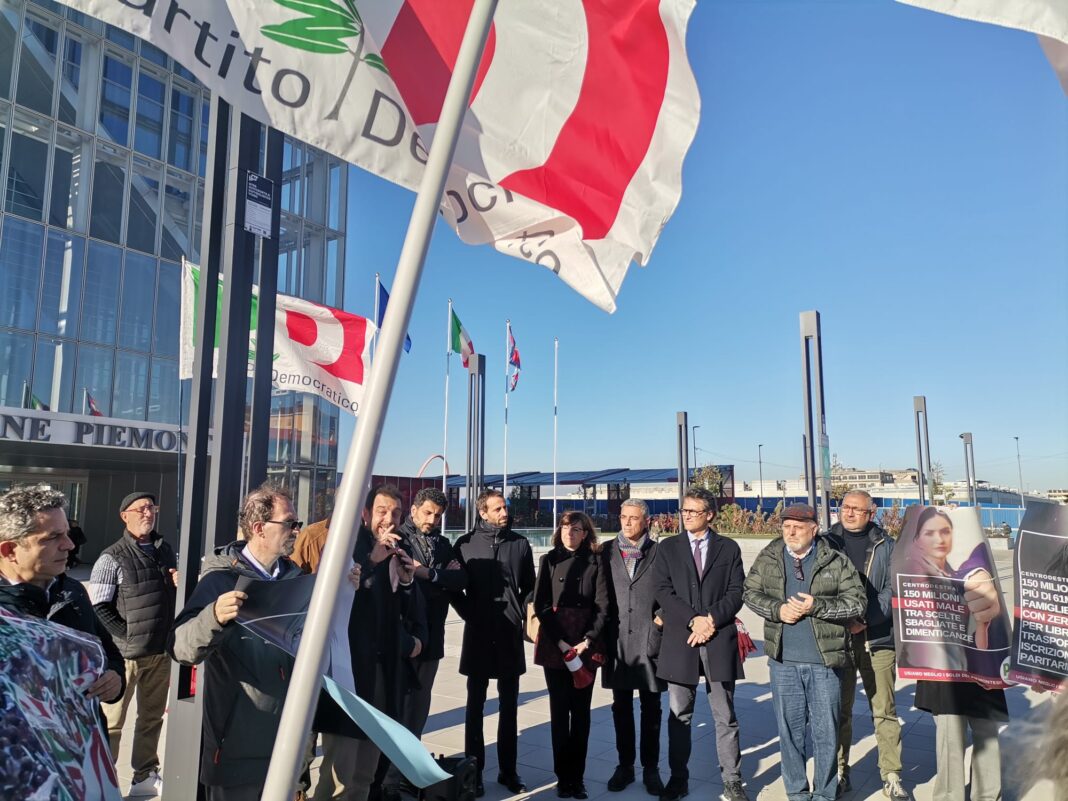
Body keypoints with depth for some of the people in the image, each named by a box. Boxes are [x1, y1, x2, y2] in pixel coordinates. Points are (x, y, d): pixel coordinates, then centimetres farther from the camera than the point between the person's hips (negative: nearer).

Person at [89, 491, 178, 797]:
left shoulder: (166, 550, 8)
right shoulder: (112, 558, -9)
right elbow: (98, 608, -12)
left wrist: (181, 583, -2)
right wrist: (128, 635, -14)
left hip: (161, 651, 6)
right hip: (126, 653, -6)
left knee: (152, 718, 17)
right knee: (111, 722, 4)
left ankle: (145, 776, 32)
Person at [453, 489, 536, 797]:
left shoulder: (520, 543, 4)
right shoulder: (466, 544, -2)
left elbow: (529, 586, 11)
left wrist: (523, 613, -1)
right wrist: (469, 613, -4)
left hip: (510, 634, 2)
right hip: (478, 633, -1)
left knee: (509, 706, 11)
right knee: (475, 705, 8)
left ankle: (508, 769, 23)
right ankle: (474, 771, 19)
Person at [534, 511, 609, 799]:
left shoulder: (595, 563, 2)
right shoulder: (549, 561, 3)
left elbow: (602, 605, -1)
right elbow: (541, 604, -1)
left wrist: (587, 641, -12)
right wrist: (560, 642, -10)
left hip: (586, 644, 0)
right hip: (554, 643, 0)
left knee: (581, 711, 4)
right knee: (559, 711, 4)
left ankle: (578, 777, 13)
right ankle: (563, 776, 14)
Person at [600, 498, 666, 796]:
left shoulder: (659, 553, -1)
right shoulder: (606, 551, 4)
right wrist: (602, 634, 1)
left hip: (649, 641, -1)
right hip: (617, 641, 2)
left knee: (651, 709, 10)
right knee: (621, 708, 12)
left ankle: (650, 768, 24)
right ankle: (625, 766, 26)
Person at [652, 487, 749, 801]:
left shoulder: (729, 548, 6)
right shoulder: (667, 548, 5)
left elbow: (736, 592, 0)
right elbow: (663, 592, -2)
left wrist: (711, 619, -13)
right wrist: (693, 620, -13)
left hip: (720, 640, 0)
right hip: (680, 639, 0)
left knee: (725, 716, 9)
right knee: (678, 716, 9)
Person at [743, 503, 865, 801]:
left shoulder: (836, 561, -2)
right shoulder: (768, 559, 4)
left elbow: (857, 602, -5)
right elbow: (751, 592, 6)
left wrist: (817, 606, -17)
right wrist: (777, 609, -11)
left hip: (824, 660, -2)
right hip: (783, 661, 2)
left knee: (826, 731, 8)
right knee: (789, 730, 12)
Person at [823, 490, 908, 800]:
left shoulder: (885, 546, 4)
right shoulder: (827, 543, 5)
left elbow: (893, 590, -3)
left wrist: (865, 619, -14)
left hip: (877, 638, 0)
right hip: (836, 638, 1)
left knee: (884, 710, 6)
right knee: (839, 709, 8)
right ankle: (839, 773, 20)